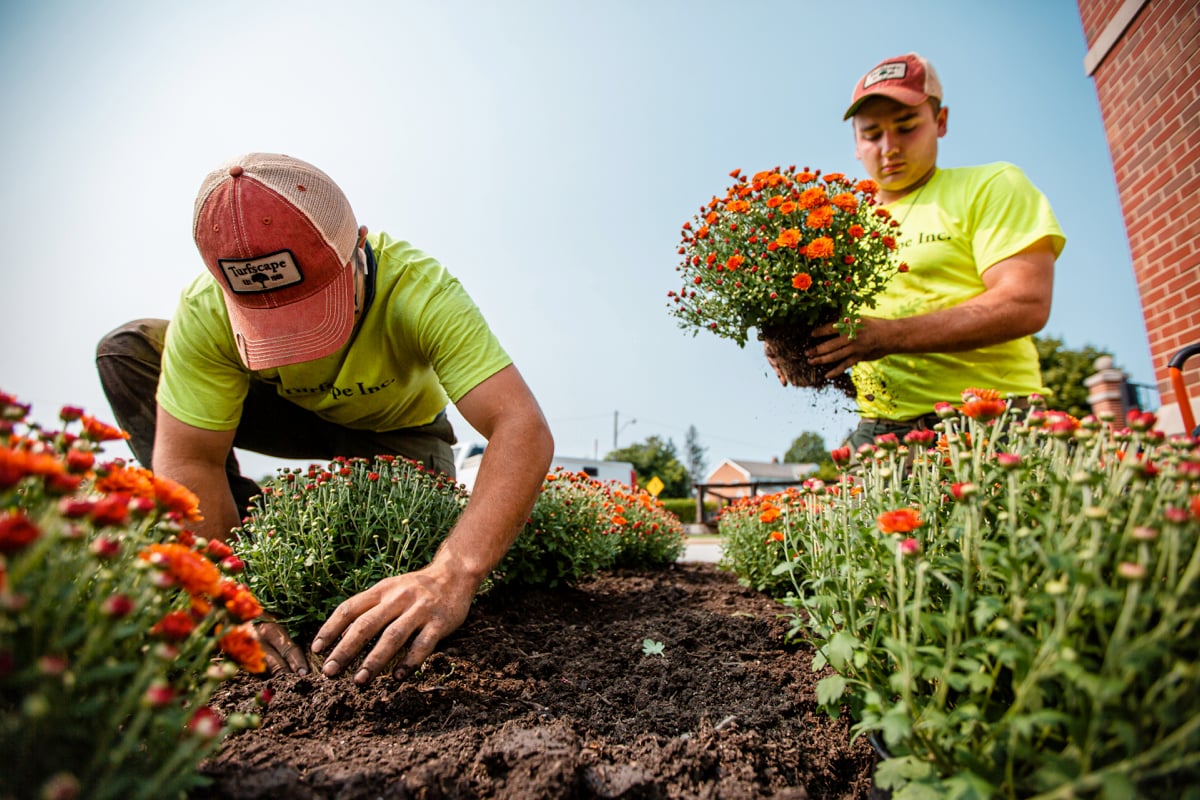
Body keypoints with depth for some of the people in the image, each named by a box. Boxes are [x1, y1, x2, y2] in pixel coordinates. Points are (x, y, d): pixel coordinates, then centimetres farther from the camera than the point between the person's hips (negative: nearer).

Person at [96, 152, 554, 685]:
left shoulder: (418, 290, -39)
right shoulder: (207, 310, -30)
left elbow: (522, 430, -49)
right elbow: (187, 459, -27)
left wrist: (454, 573, -62)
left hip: (398, 431, -2)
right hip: (294, 413, 2)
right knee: (128, 350, -15)